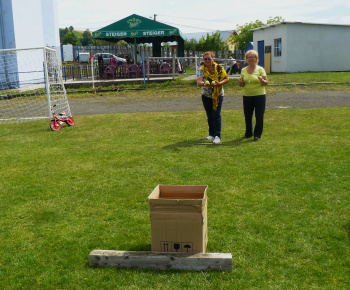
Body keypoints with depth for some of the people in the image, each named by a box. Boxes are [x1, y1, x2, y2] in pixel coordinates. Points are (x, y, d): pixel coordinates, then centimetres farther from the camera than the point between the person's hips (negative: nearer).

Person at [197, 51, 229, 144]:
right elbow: (198, 82, -21)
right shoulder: (200, 69, -6)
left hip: (218, 95, -2)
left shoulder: (219, 68, -6)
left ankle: (217, 136, -8)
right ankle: (211, 133, 28)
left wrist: (219, 83, -23)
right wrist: (205, 83, -43)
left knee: (216, 115, -10)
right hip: (206, 95, 2)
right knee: (209, 116, 12)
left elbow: (226, 79, -4)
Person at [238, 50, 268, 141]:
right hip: (247, 96, 4)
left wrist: (262, 80, -24)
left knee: (259, 116, 0)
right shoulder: (243, 70, 10)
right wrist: (240, 82, -8)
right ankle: (248, 133, 26)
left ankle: (257, 134, 11)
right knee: (247, 116, 10)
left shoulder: (260, 69, -1)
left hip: (259, 96, -3)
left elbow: (266, 83, -3)